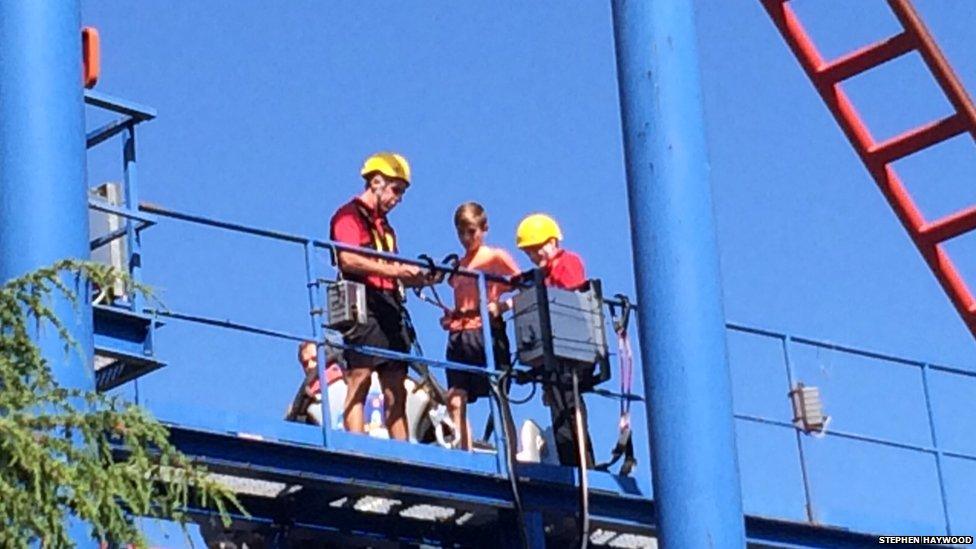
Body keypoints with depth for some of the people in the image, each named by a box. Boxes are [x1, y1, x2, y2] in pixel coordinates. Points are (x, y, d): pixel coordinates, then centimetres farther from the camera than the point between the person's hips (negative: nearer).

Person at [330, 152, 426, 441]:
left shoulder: (384, 226, 26)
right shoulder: (349, 216, 0)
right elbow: (348, 259, -16)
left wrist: (416, 277, 3)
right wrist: (393, 270, -22)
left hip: (390, 309, 9)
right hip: (364, 307, -9)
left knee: (396, 392, 5)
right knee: (358, 382, -13)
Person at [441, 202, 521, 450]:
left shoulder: (496, 257, 4)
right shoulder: (457, 266, 20)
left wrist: (501, 305, -17)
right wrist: (449, 317, 10)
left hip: (487, 334, -5)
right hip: (458, 336, 5)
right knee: (455, 402, -5)